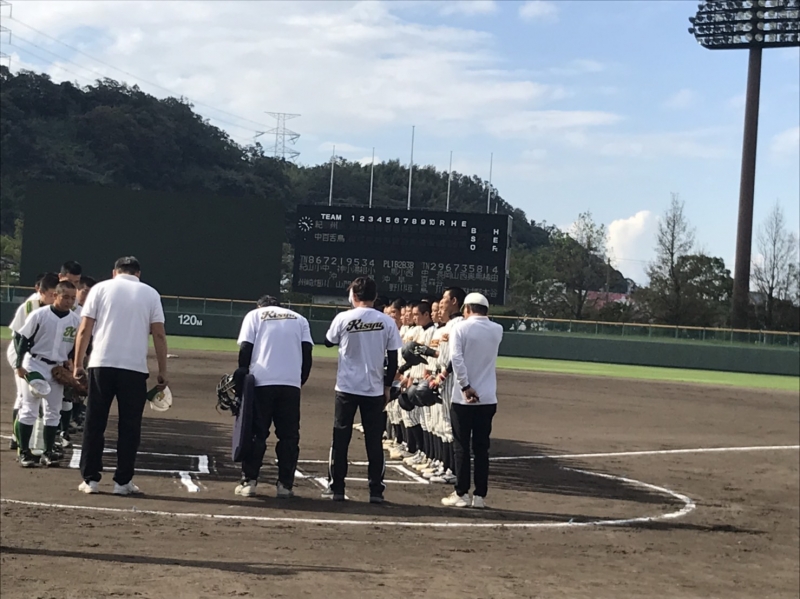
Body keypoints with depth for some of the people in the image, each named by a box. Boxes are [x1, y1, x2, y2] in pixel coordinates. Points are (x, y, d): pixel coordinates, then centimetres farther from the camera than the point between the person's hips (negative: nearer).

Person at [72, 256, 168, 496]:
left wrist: (78, 364, 7)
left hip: (102, 364, 0)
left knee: (94, 424, 7)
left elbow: (85, 330, 2)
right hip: (135, 368, 0)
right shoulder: (150, 293, 9)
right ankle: (123, 481, 6)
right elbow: (159, 335, 1)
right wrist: (162, 371, 5)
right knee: (129, 426, 6)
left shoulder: (101, 288, 8)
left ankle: (90, 479, 8)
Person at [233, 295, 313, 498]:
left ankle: (249, 481, 4)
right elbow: (307, 352, 6)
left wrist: (242, 378, 5)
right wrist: (301, 380, 11)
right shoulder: (299, 319, 19)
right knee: (289, 435, 7)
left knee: (256, 433, 6)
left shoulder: (254, 315, 13)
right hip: (291, 383, 1)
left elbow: (245, 349, 0)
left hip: (261, 382, -1)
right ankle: (285, 484, 5)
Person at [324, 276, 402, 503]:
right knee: (374, 440, 7)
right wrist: (387, 386, 10)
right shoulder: (387, 322, -2)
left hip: (347, 388, -1)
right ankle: (376, 490, 6)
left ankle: (337, 487, 9)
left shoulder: (343, 318, -7)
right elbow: (393, 358, 1)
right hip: (375, 389, 1)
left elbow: (328, 342, 12)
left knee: (341, 438, 8)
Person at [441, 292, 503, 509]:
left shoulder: (460, 328, -7)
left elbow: (456, 358, -17)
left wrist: (465, 387, -14)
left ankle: (461, 494, 6)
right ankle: (480, 495, 9)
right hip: (487, 399, 3)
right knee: (481, 448, 8)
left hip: (463, 398, -3)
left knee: (462, 448, 4)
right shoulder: (497, 330, 5)